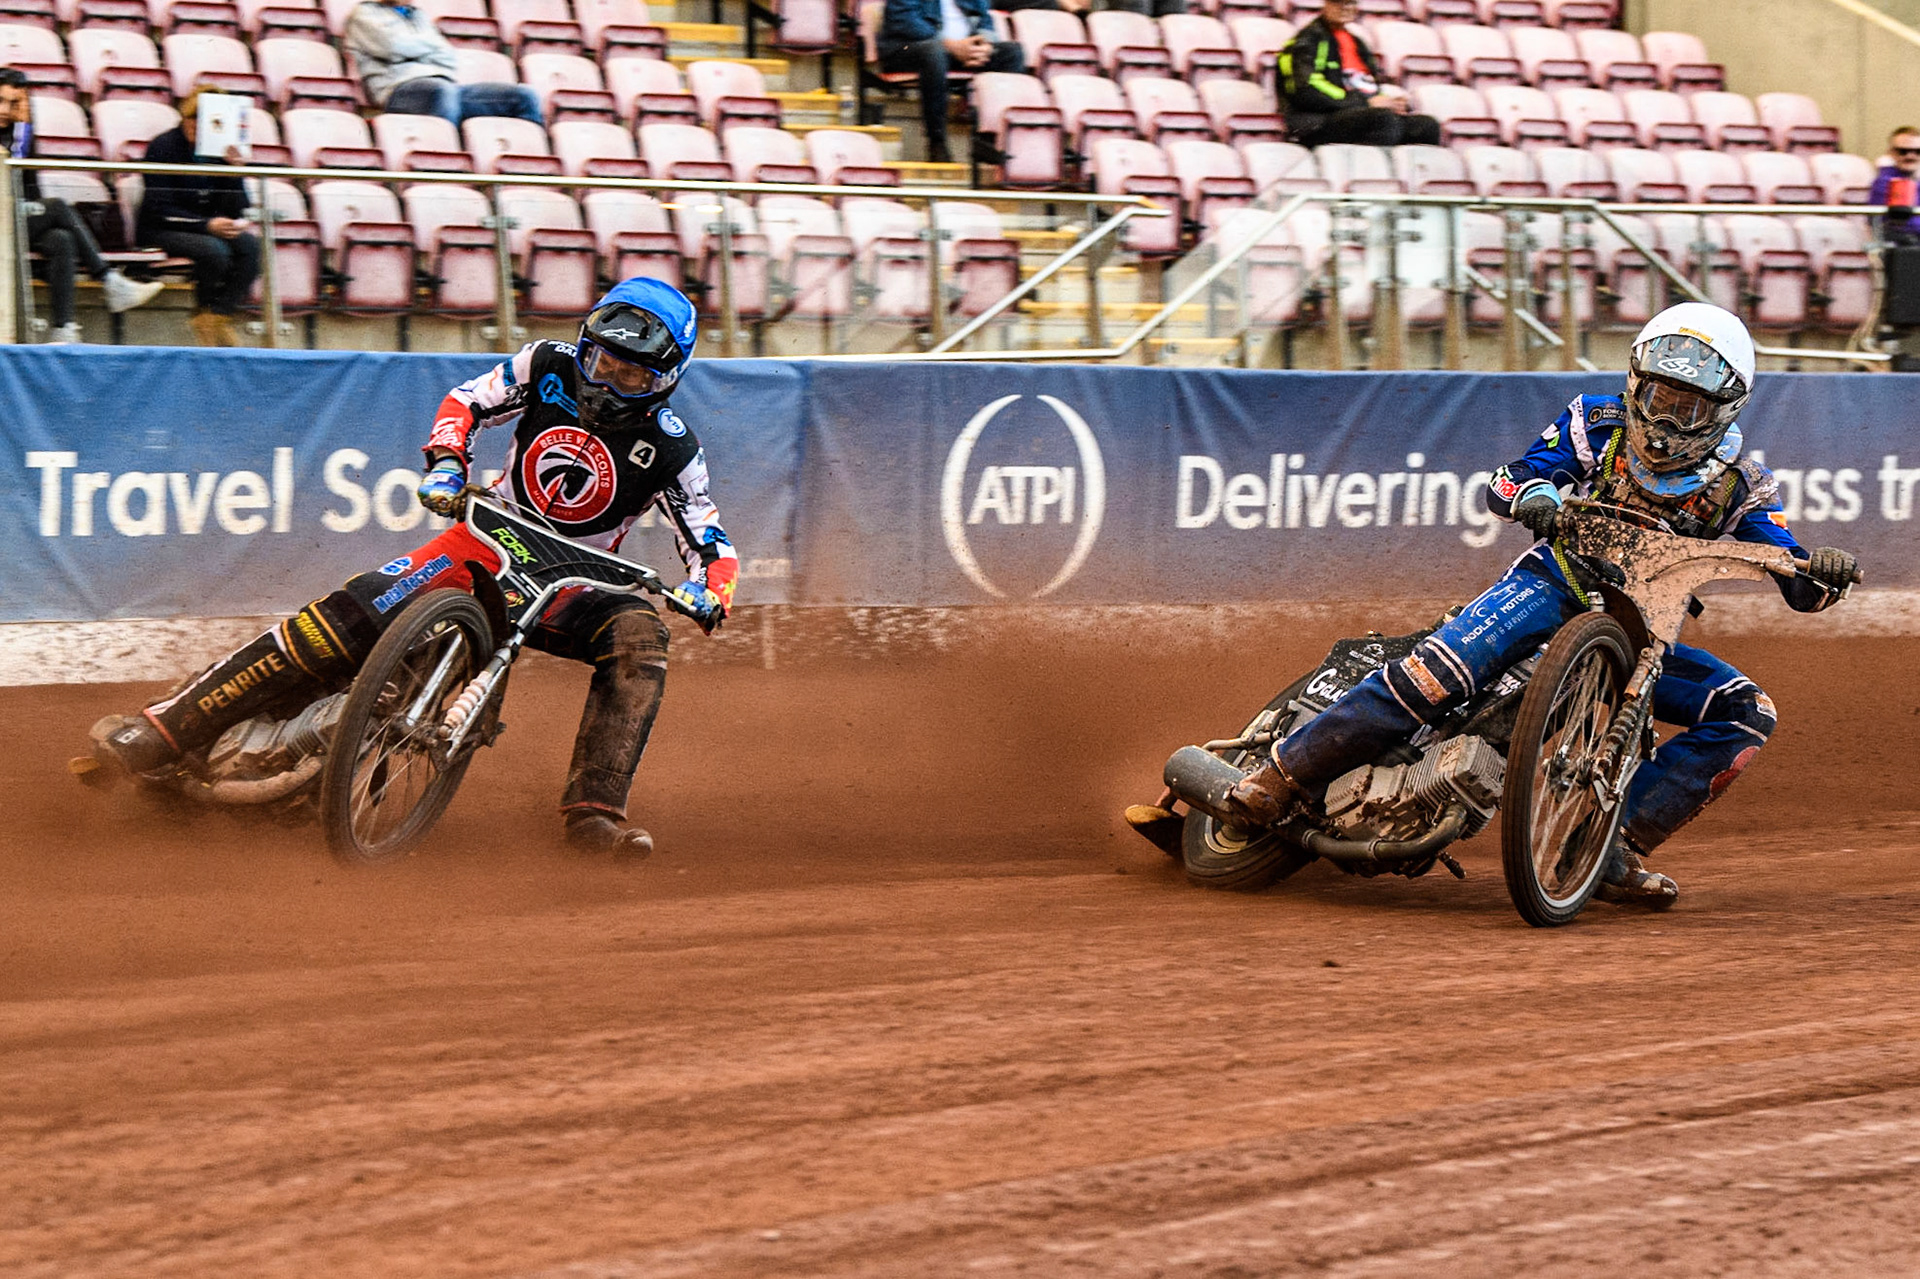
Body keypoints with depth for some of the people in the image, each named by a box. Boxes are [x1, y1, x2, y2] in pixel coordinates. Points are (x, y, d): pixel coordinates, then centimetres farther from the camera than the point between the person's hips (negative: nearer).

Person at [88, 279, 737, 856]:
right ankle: (163, 729, -22)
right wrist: (446, 461, -12)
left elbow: (710, 542, -9)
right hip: (489, 540, 0)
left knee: (639, 638, -32)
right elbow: (466, 400, 8)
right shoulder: (549, 369, -3)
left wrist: (708, 591, -31)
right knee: (355, 610, -21)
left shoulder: (670, 448, -9)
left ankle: (594, 810, -34)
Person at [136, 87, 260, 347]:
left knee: (249, 244, -23)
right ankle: (204, 313, -8)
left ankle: (219, 316, -20)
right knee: (215, 250, -33)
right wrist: (207, 225, -27)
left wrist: (234, 167, -16)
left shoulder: (219, 150, 3)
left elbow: (237, 209, 0)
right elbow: (161, 211, -16)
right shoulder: (163, 147, -10)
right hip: (159, 230, -5)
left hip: (207, 228, 5)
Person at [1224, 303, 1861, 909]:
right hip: (1559, 584, -3)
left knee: (1748, 714, -17)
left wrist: (1821, 571, -29)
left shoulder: (1738, 483, -2)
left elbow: (1800, 590, -4)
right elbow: (1504, 482, -8)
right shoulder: (1600, 423, -3)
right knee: (1442, 667, -30)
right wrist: (1533, 495, -32)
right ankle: (1279, 778, -26)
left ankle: (1618, 849, -19)